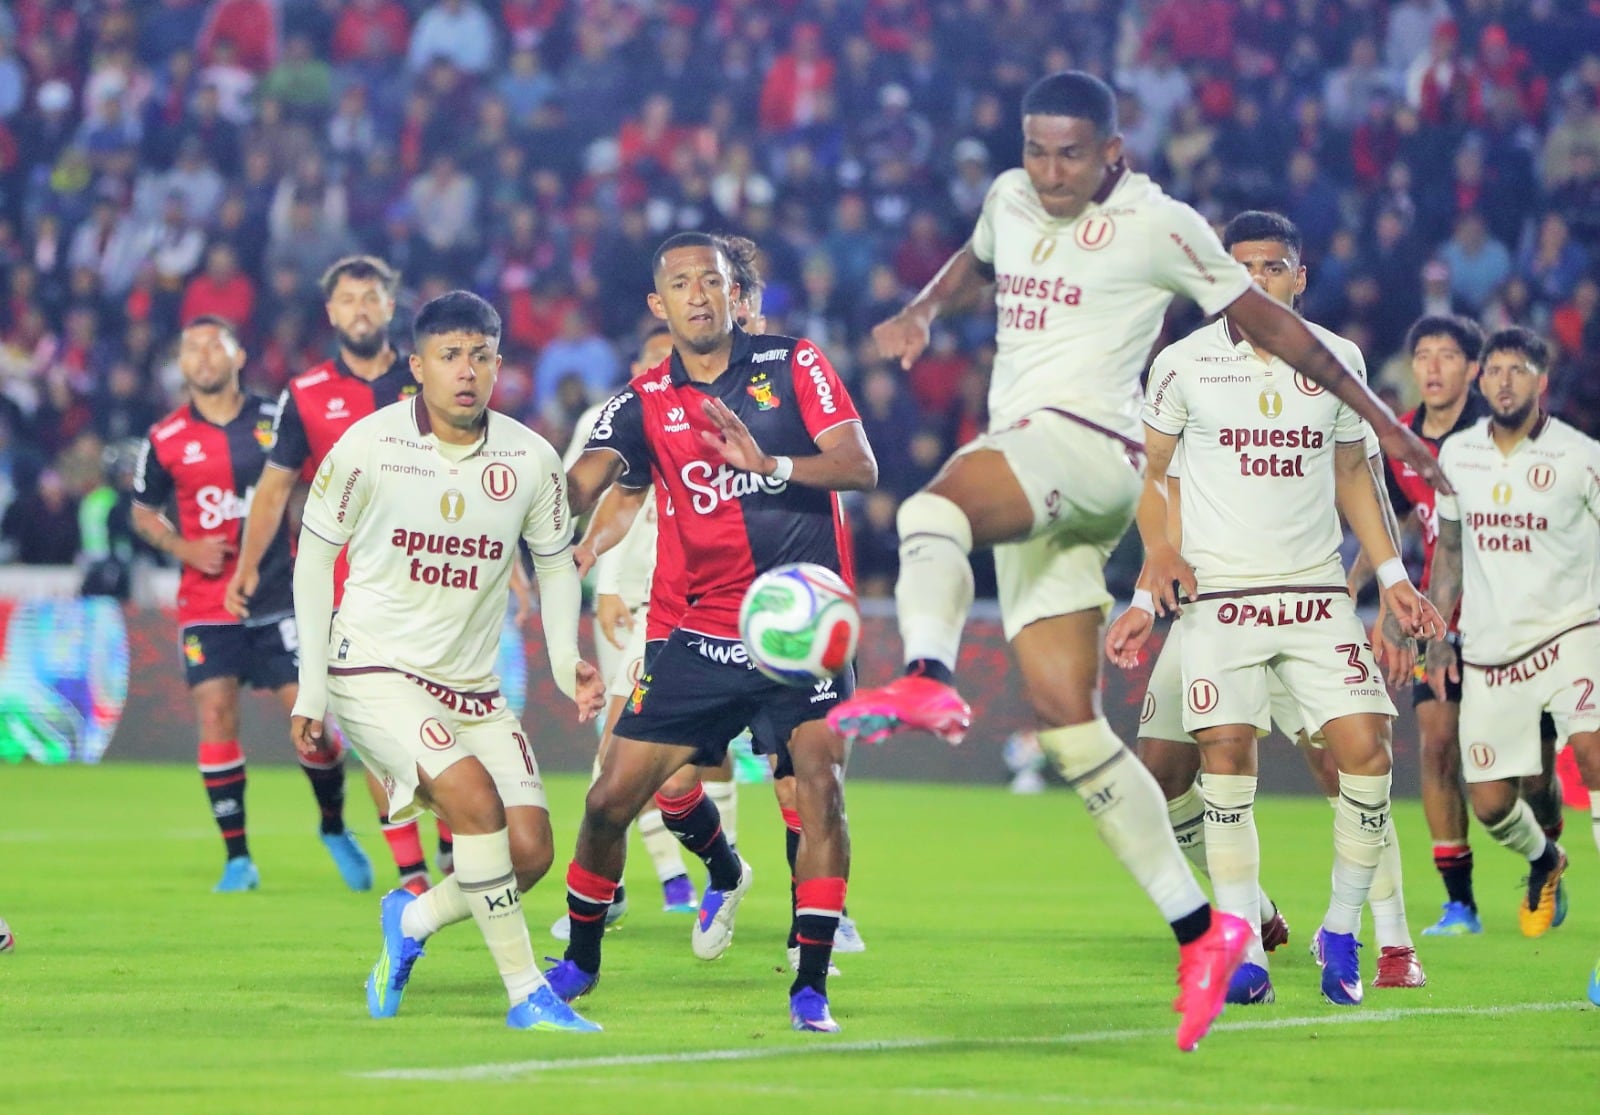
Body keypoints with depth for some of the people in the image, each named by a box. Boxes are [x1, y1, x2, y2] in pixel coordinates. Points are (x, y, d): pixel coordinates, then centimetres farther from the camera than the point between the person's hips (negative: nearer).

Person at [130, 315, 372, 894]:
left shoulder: (274, 421, -1)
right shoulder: (166, 440, 0)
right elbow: (143, 513, 12)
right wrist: (184, 548, -6)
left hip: (280, 592, 0)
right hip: (206, 602, 0)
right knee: (216, 715, -9)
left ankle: (335, 828, 21)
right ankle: (237, 857, -1)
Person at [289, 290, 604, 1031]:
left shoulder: (531, 460, -1)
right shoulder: (368, 446, -10)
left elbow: (554, 560, 14)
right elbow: (314, 555, 0)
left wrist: (565, 658, -2)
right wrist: (310, 690, -2)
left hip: (473, 685, 5)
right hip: (374, 669, -5)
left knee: (530, 852, -8)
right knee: (472, 791, -28)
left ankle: (412, 919, 22)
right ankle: (526, 994, -22)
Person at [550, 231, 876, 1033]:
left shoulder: (792, 364, 0)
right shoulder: (646, 402, 5)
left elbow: (861, 466, -9)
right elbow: (584, 484, -10)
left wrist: (768, 463, -25)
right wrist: (578, 543, -32)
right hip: (695, 631, 2)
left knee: (821, 785, -19)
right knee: (612, 798, 1)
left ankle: (810, 987, -13)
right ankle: (580, 958, 25)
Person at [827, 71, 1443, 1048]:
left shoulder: (1157, 224, 0)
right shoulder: (1011, 200, 18)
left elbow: (1265, 319, 8)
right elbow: (978, 261, 41)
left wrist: (1374, 412, 13)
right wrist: (925, 310, 20)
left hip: (1089, 445, -7)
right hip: (1023, 471, 7)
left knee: (932, 508, -38)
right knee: (1068, 716, -2)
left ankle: (929, 677, -66)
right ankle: (1201, 930, 1)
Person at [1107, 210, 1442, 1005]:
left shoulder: (1337, 360, 7)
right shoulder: (1183, 365, -1)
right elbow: (1154, 479, 8)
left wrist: (1391, 574, 11)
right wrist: (1155, 584, -1)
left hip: (1317, 589, 2)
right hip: (1217, 591, -2)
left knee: (1364, 745, -9)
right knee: (1226, 751, -12)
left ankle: (1341, 933, 7)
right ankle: (1242, 951, -6)